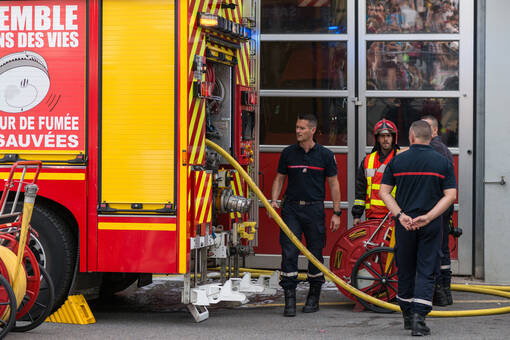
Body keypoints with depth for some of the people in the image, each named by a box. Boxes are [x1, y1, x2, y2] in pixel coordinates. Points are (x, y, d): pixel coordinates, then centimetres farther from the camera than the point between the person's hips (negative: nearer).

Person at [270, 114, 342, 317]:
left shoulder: (325, 155, 1)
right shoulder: (288, 153, 6)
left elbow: (334, 184, 4)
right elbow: (279, 179, 12)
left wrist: (336, 213, 0)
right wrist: (274, 201, -4)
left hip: (314, 209, -1)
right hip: (291, 208, 1)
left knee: (315, 253, 5)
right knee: (289, 252, -8)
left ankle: (314, 297, 19)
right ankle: (289, 298, -7)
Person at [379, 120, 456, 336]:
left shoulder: (397, 161, 2)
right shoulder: (443, 162, 1)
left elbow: (384, 192, -2)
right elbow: (450, 195, -6)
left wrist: (400, 215, -8)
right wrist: (427, 217, -11)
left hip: (404, 224, 1)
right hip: (431, 226, -1)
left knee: (405, 270, 15)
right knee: (427, 272, 1)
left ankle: (407, 315, 25)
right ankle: (418, 318, -13)